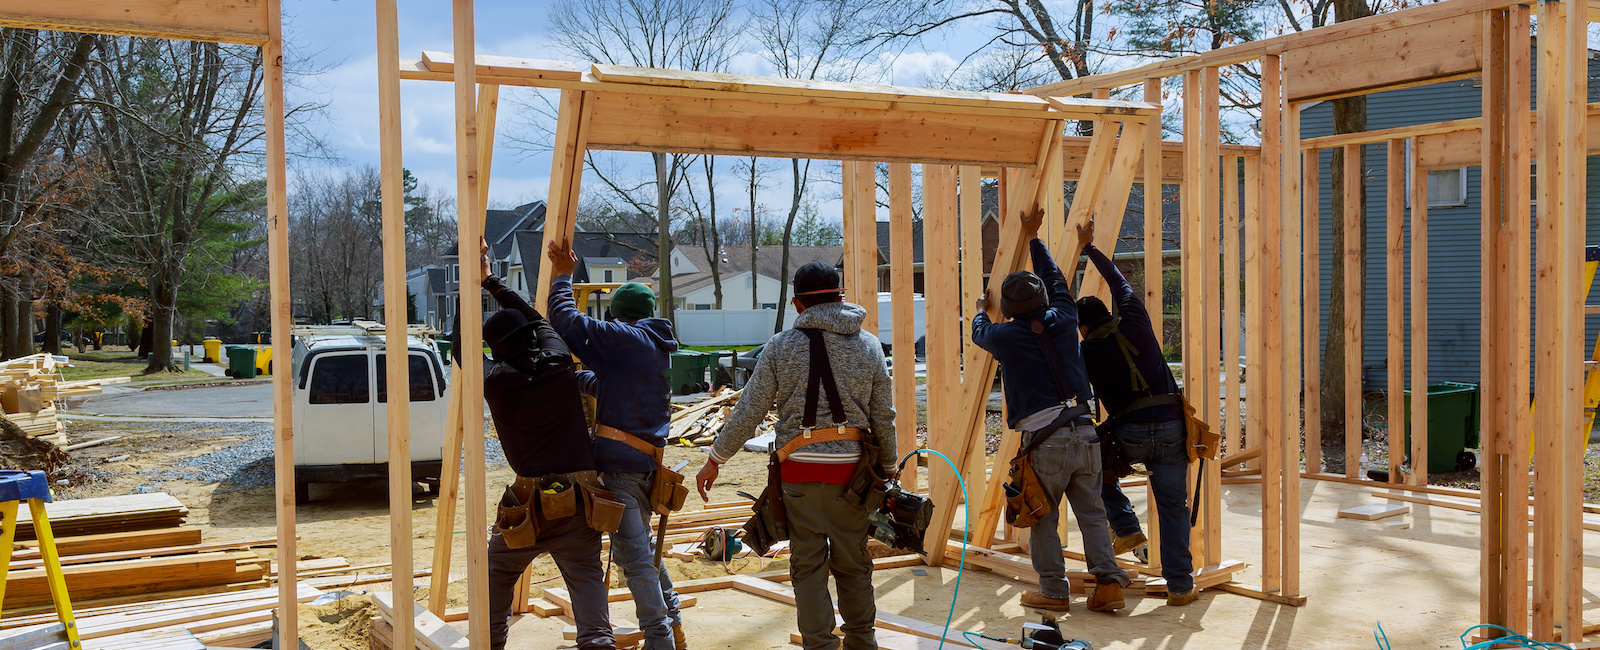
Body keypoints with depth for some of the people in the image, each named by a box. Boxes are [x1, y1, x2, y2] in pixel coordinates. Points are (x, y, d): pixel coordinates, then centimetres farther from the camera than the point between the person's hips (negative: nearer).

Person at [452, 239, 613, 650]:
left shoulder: (496, 379, -4)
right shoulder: (559, 365, 4)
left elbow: (461, 345, 17)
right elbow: (536, 318, 23)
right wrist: (490, 281, 31)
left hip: (531, 502, -2)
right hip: (582, 501, 2)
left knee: (497, 570, 20)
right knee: (586, 577, -1)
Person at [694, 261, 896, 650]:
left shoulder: (781, 346, -1)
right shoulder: (869, 346, 4)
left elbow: (748, 413, -1)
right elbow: (884, 418, 6)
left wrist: (715, 460, 8)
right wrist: (888, 469, 18)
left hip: (800, 470, -2)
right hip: (850, 468, 2)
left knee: (808, 566, 6)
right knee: (853, 565, 13)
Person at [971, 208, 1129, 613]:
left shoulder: (1005, 336, -3)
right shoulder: (1062, 321, 6)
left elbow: (979, 332, 22)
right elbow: (1058, 282, 25)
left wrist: (980, 310, 46)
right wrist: (1033, 239, 36)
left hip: (1044, 441, -4)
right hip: (1084, 432, 4)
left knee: (1043, 518, 6)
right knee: (1091, 511, 10)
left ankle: (1054, 591, 9)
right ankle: (1109, 582, 6)